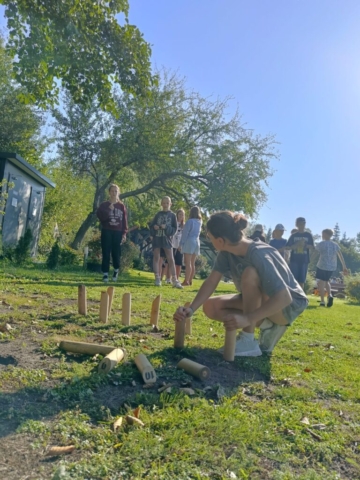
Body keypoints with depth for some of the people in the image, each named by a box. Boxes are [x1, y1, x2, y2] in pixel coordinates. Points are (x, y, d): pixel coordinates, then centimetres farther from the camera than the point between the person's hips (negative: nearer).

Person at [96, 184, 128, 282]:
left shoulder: (121, 206, 8)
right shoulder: (104, 205, 5)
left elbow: (124, 221, 6)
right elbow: (100, 216, -7)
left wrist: (124, 233, -1)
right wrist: (109, 210, -15)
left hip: (118, 232, 1)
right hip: (106, 232, -1)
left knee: (116, 253, 1)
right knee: (106, 253, -3)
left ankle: (116, 270, 27)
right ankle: (105, 274, 4)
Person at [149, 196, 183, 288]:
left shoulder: (172, 215, 5)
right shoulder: (158, 214, 10)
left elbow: (174, 229, 0)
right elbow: (151, 225, 12)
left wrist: (166, 227, -16)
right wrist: (154, 227, -11)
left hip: (167, 239, -2)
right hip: (157, 238, 2)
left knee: (171, 260, -4)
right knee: (156, 258, 1)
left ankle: (175, 280, -4)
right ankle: (157, 279, 7)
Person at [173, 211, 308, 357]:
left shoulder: (259, 255, -34)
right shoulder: (226, 251, -12)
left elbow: (283, 297, -39)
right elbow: (211, 281, -13)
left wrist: (247, 319, -45)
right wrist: (191, 309, -27)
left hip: (289, 305, -7)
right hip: (259, 301, 7)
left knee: (250, 273, -35)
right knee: (211, 307, -9)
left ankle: (248, 342, -22)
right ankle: (267, 326, 1)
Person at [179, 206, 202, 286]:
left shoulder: (190, 221, -9)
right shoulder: (200, 222, 11)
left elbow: (185, 233, -11)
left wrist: (181, 244, -8)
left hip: (189, 242, -7)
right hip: (197, 242, 7)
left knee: (188, 263, -10)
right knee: (192, 263, 9)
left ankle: (186, 281, -14)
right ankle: (190, 281, 11)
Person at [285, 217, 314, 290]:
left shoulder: (308, 235, 6)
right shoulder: (293, 235, 6)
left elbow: (312, 247, 2)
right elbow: (288, 247, 1)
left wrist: (305, 245, -16)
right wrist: (297, 244, -14)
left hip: (304, 260, 1)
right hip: (294, 260, -1)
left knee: (302, 280, 3)